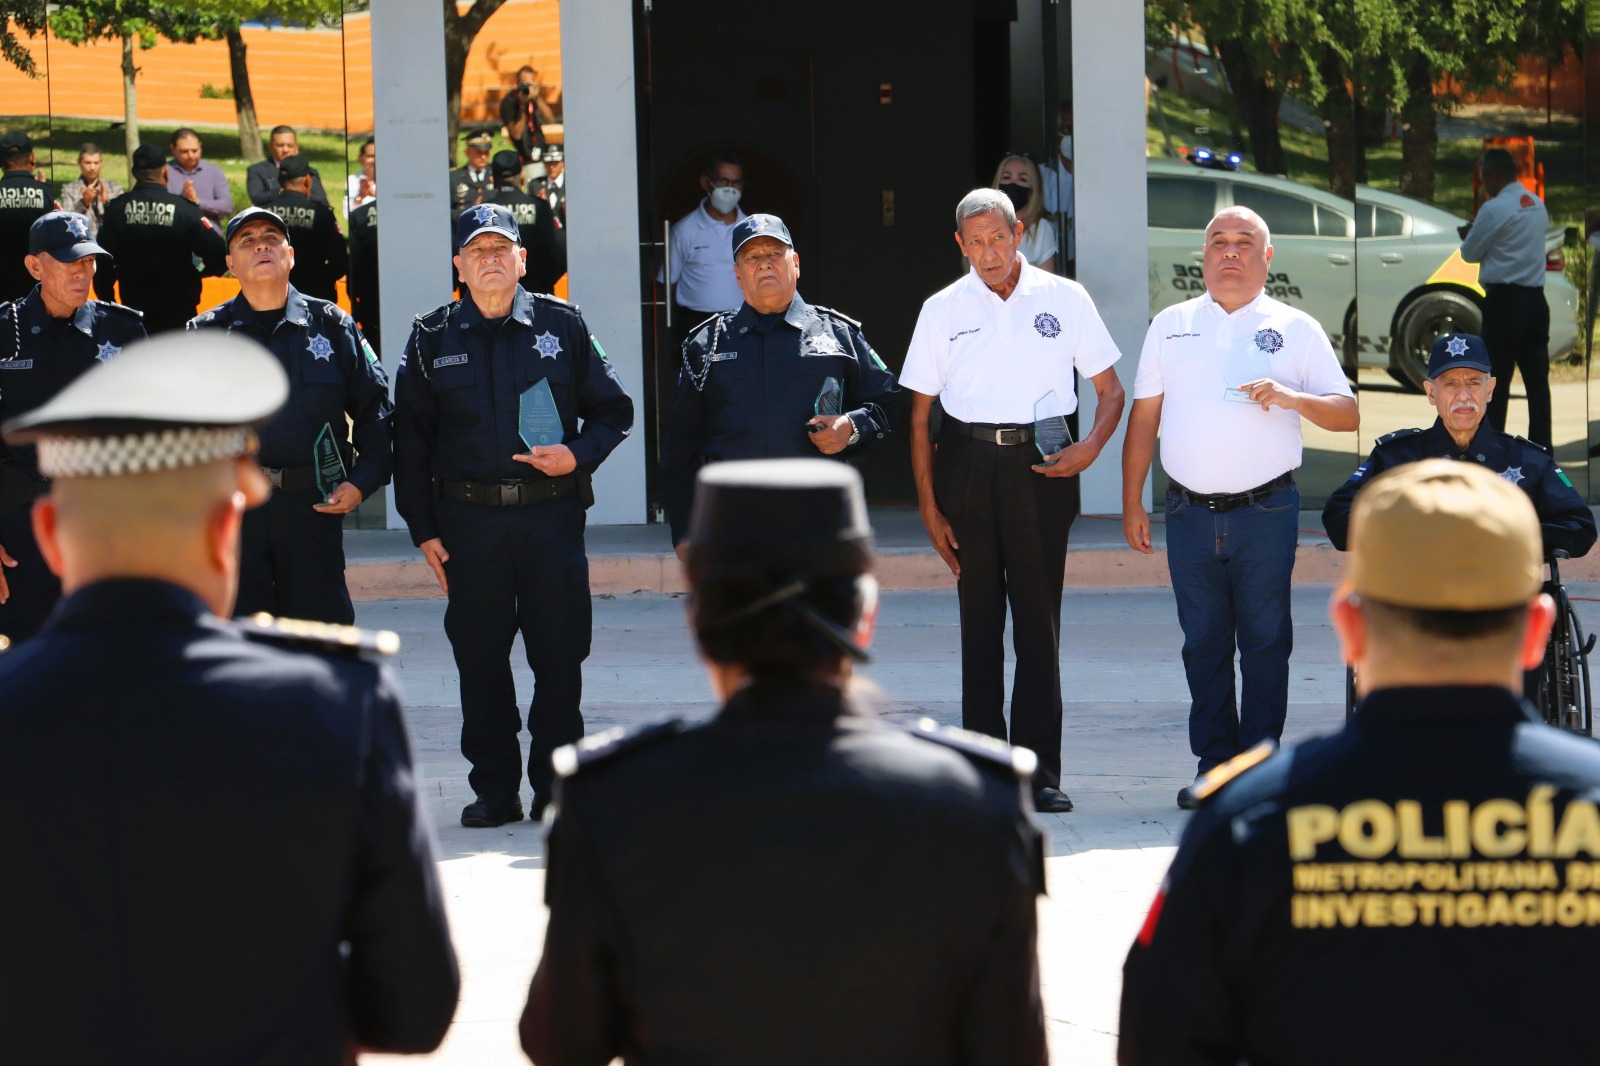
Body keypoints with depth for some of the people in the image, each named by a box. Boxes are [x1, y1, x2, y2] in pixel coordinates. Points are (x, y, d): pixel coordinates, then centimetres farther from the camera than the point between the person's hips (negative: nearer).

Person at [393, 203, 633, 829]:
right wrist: (423, 530, 3)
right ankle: (494, 791, 12)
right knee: (480, 660, 3)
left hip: (552, 515, -1)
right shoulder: (433, 339, 7)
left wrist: (578, 455, -9)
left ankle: (557, 787, 10)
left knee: (559, 658, 0)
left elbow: (613, 411, 11)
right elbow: (411, 441, 9)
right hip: (469, 522, 1)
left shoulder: (562, 326, 6)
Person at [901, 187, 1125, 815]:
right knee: (978, 621, 4)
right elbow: (919, 415, 9)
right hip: (967, 466, 1)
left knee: (1039, 622, -4)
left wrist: (1090, 448, -10)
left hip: (1041, 467, -1)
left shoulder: (1064, 299, 5)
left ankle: (1040, 773, -2)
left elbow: (1110, 390, 10)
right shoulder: (942, 310, 8)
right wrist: (928, 508, 2)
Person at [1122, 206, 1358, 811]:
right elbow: (1143, 418, 14)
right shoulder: (1170, 326, 13)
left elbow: (1347, 415, 3)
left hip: (1266, 511, -2)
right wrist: (1131, 504, 8)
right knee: (1203, 643, 5)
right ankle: (1215, 766, 11)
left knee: (1266, 642, -1)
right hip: (1190, 512, 2)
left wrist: (1290, 398, -16)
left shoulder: (1296, 329, 6)